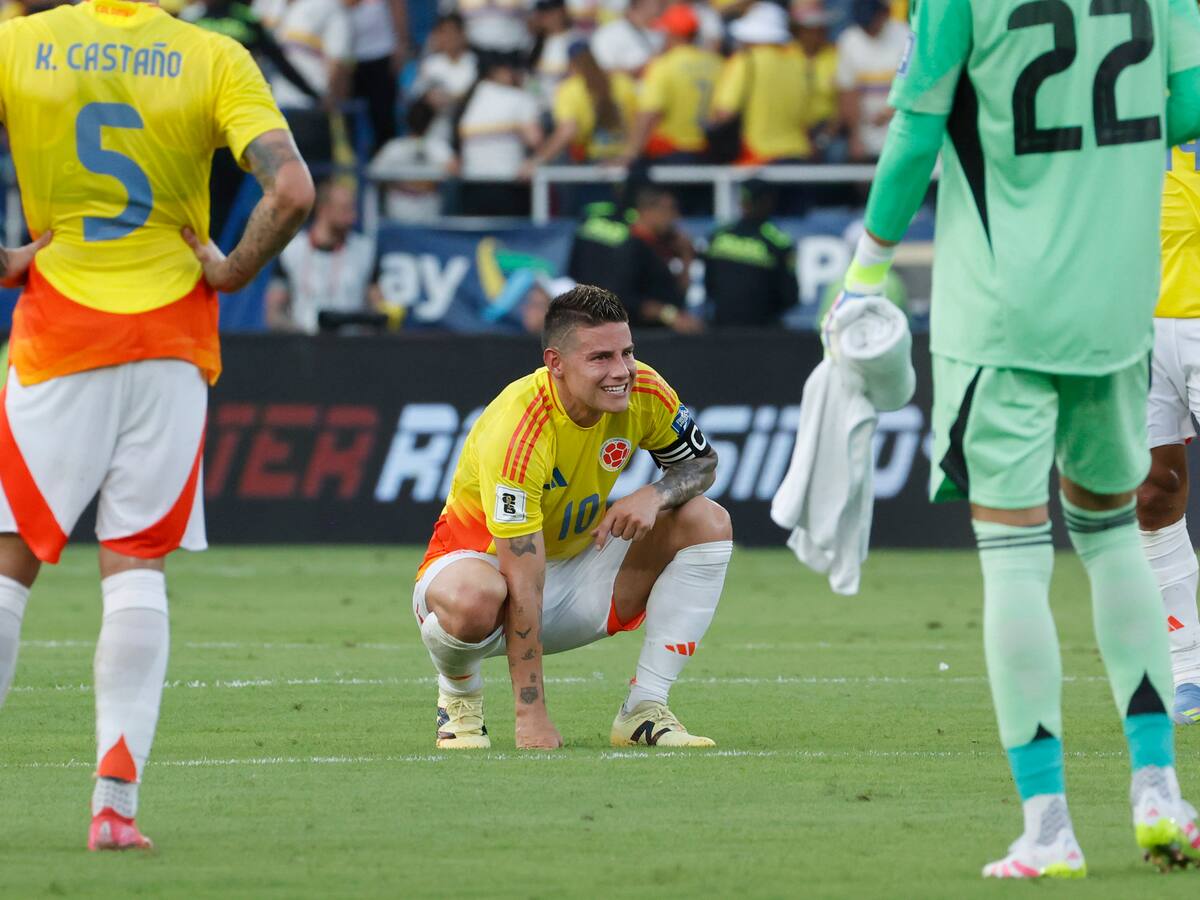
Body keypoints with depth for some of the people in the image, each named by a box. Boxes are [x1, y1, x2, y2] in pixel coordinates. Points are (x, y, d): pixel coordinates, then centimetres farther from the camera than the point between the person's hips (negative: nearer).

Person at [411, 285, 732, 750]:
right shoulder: (514, 431, -33)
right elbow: (524, 586, -34)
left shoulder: (643, 393, -16)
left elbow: (702, 464, 4)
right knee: (472, 601, -41)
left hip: (579, 557, 6)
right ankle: (459, 699, -4)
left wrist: (656, 494, -22)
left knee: (707, 522, -10)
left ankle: (643, 711, -8)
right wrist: (531, 715, -34)